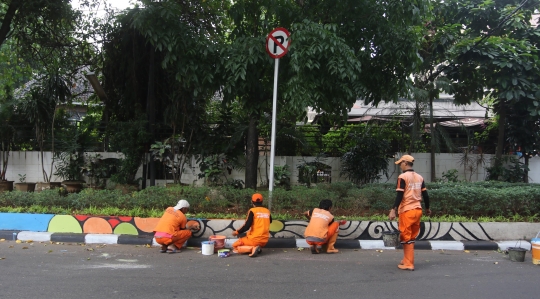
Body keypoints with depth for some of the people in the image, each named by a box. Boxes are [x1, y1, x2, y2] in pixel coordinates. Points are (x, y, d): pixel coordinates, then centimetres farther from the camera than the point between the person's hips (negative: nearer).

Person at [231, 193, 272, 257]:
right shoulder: (267, 211, 5)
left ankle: (253, 248, -13)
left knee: (235, 246, 10)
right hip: (264, 241, 6)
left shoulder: (252, 211, -9)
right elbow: (270, 221, 25)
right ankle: (256, 248, 2)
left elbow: (247, 226, -15)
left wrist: (237, 232, -2)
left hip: (255, 239, -6)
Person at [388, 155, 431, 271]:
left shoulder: (403, 177, -10)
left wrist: (393, 210, -19)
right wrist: (427, 208, 24)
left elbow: (399, 196, -17)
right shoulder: (419, 177, 9)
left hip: (406, 211, -7)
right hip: (418, 210, 7)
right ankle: (407, 260, 26)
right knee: (412, 237, 17)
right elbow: (425, 195, 12)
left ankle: (408, 264, 3)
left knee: (406, 238, 1)